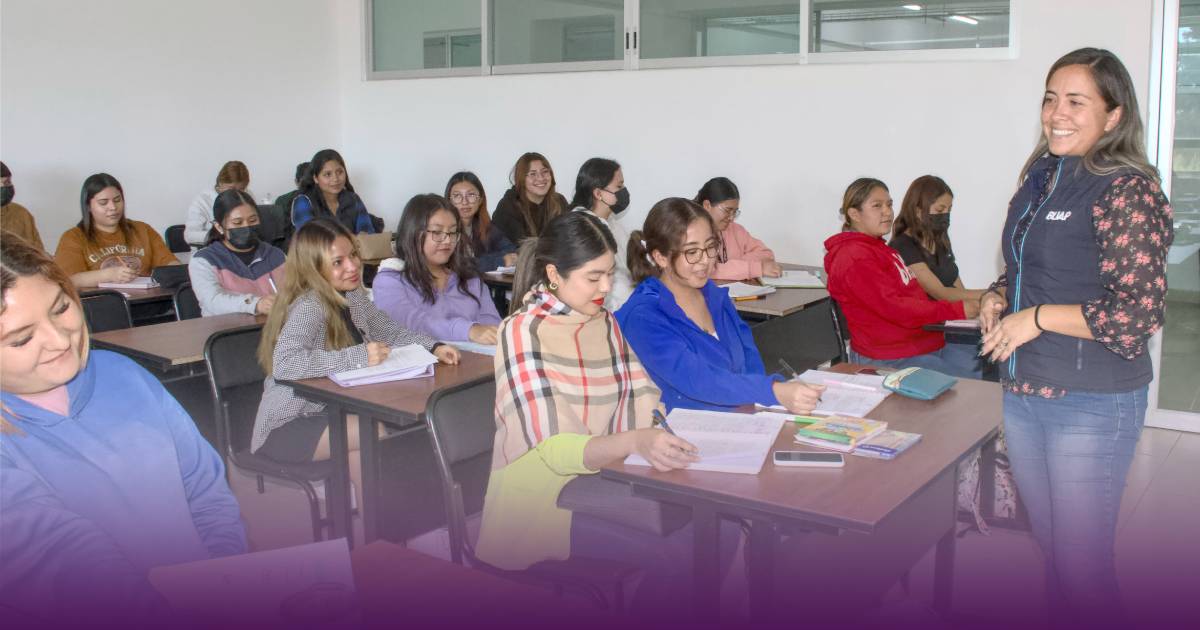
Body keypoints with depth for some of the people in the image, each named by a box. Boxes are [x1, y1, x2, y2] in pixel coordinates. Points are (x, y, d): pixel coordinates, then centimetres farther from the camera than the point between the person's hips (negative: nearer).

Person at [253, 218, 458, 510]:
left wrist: (433, 347, -7)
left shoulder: (353, 296, 3)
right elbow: (284, 363, -38)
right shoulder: (309, 307, -23)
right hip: (287, 426, -8)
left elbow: (390, 333, 11)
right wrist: (357, 357, -38)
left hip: (325, 411, 8)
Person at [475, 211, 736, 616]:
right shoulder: (521, 335, -15)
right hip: (543, 499, -6)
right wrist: (635, 441, -40)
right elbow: (552, 447, -24)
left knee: (720, 532, -11)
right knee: (671, 558, -22)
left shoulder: (607, 325, 7)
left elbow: (643, 404, 4)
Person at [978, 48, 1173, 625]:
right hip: (1023, 391, 8)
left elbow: (1139, 313, -20)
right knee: (1050, 547, 20)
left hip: (1092, 401, -7)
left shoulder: (1127, 190, -15)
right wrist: (997, 297, 3)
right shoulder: (1040, 179, 9)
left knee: (1081, 567, 1)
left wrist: (1036, 318, -18)